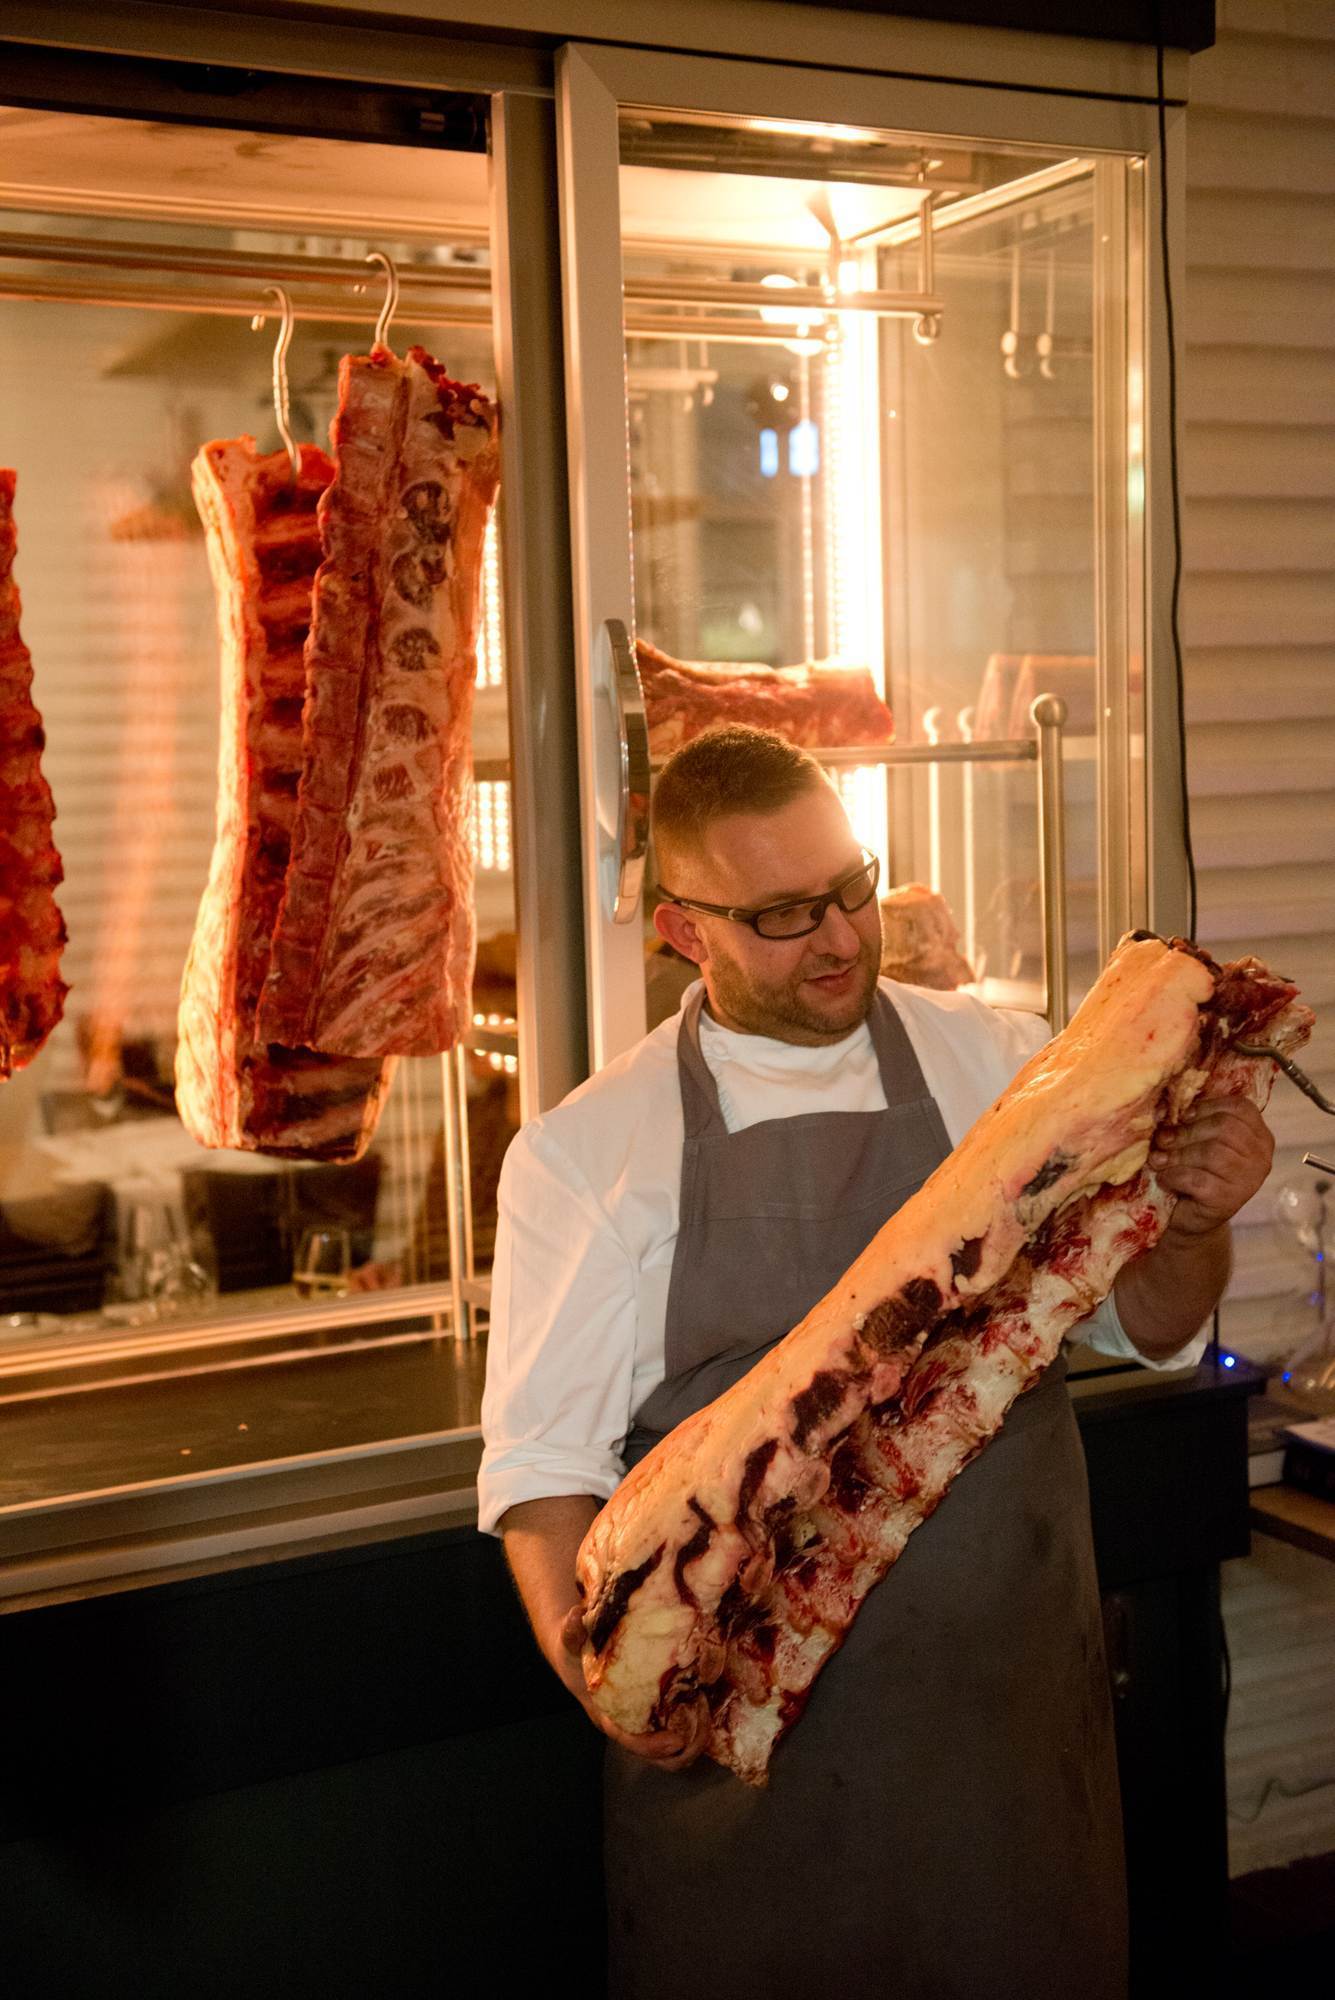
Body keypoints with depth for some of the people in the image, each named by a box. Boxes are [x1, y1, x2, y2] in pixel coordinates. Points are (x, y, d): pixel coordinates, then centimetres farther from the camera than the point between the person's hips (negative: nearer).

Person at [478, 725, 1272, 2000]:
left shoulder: (995, 1061, 3)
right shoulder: (585, 1152, -4)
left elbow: (1147, 1326, 8)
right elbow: (543, 1454, -5)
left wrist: (1194, 1225, -13)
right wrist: (584, 1645, -23)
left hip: (1012, 1694, 2)